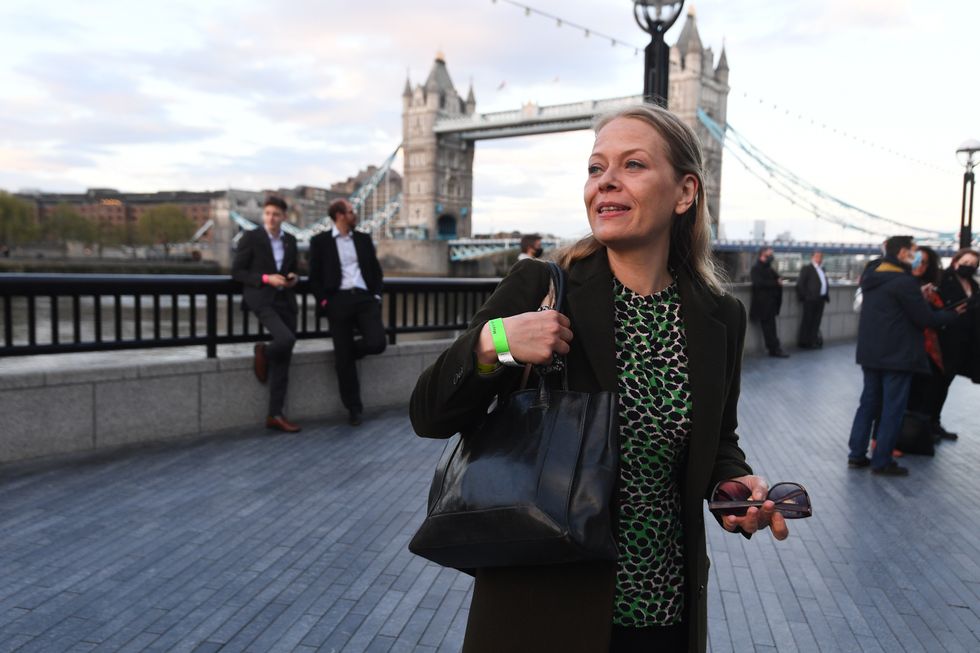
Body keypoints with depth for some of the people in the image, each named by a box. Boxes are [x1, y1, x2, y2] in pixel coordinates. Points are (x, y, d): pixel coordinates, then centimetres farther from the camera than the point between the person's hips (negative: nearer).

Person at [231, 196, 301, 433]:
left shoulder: (290, 241, 12)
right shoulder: (251, 237, -3)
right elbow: (236, 272, -5)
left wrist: (294, 278, -1)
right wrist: (266, 278, -17)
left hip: (285, 300, 5)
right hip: (262, 299, -5)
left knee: (283, 360, 1)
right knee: (287, 339, -29)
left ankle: (275, 415, 7)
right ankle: (264, 352, 7)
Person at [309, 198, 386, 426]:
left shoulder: (364, 238, 14)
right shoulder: (320, 241, 5)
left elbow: (376, 270, 17)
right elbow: (314, 276, 5)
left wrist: (377, 295, 4)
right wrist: (323, 301, -6)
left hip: (364, 298, 3)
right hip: (338, 301, -2)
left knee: (377, 343, -17)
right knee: (343, 359, -2)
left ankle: (349, 350, 19)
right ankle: (353, 407, 12)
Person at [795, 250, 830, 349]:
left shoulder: (822, 269, 20)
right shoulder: (807, 268, -4)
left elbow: (825, 283, 23)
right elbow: (800, 284, -10)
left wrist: (827, 295, 11)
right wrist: (804, 296, -12)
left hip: (820, 299, 7)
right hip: (810, 299, -7)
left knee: (816, 321, 9)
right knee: (807, 321, -2)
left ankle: (813, 341, 15)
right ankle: (804, 342, 4)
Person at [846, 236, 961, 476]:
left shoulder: (871, 278, 10)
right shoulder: (904, 281, -16)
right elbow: (924, 319, -13)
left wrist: (918, 296, 9)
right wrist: (951, 314, 3)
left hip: (870, 353, 8)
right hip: (897, 355, -8)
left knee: (868, 402, 14)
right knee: (893, 409, 1)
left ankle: (857, 454, 17)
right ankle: (882, 461, 7)